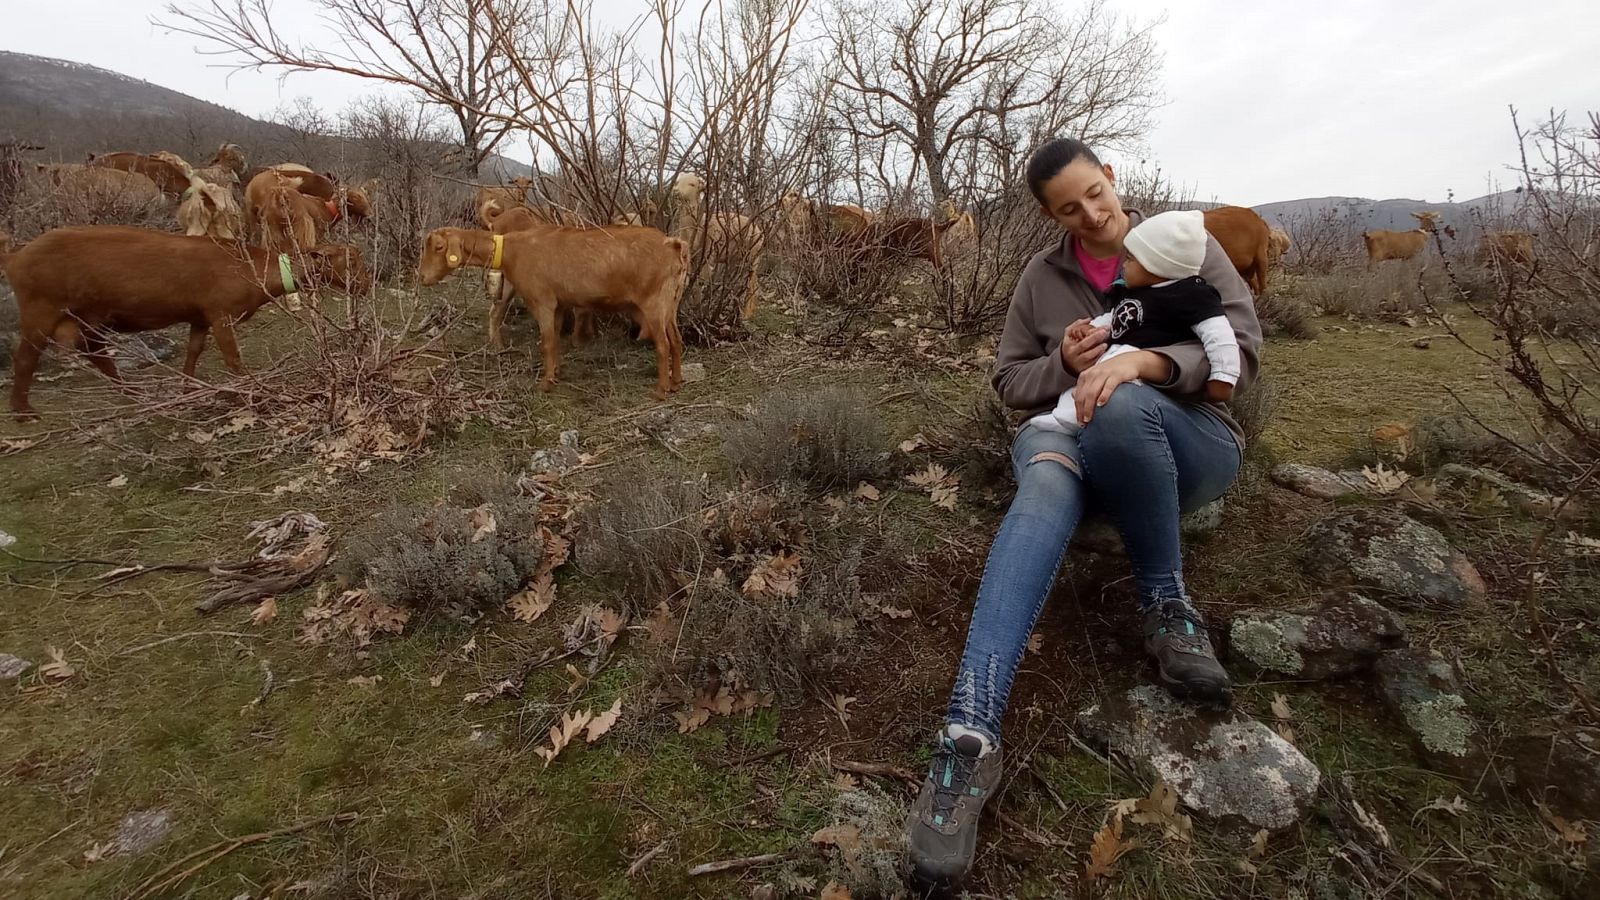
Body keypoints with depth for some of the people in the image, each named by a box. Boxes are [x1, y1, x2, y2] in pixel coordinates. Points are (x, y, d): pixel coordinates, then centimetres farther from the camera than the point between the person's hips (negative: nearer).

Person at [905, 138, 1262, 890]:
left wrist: (1141, 360, -26)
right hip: (1082, 440, 1)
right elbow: (1009, 381, 12)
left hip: (1191, 447, -1)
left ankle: (1167, 609, -19)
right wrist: (1062, 364, -10)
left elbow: (1241, 349, -7)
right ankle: (971, 734, -52)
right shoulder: (1041, 277, 10)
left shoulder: (1188, 246, 5)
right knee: (1049, 477, -38)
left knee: (1123, 404, -39)